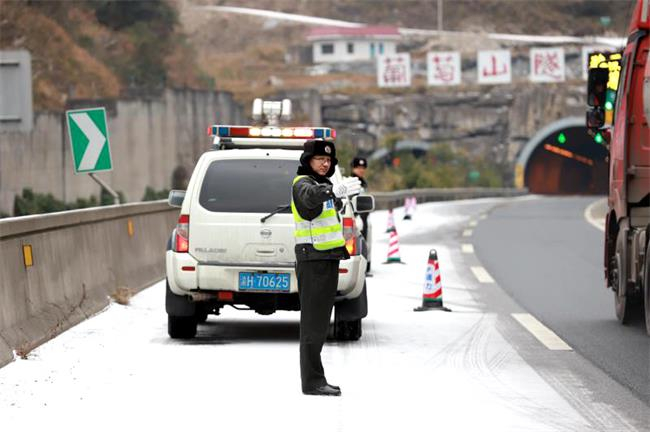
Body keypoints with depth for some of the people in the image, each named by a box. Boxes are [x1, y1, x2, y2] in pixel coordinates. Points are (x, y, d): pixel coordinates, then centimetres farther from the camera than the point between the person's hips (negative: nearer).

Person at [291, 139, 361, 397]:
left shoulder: (322, 183, 17)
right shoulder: (302, 183, -13)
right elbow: (310, 196, -38)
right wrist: (336, 190, -53)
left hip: (328, 259, 10)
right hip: (312, 260, -10)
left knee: (320, 320, 12)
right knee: (313, 320, -11)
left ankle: (314, 379, 17)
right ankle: (312, 381, -12)